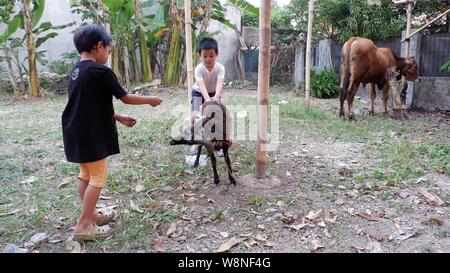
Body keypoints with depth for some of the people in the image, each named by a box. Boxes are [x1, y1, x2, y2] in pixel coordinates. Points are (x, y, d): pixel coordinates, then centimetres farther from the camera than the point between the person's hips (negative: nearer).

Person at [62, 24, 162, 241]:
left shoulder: (77, 70, 10)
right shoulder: (100, 71, -17)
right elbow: (125, 98, -10)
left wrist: (119, 118, 16)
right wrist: (150, 100, 6)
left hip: (77, 133, 9)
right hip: (90, 135, -9)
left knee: (86, 175, 18)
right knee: (98, 176, 1)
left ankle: (90, 215, 31)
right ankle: (84, 226, 7)